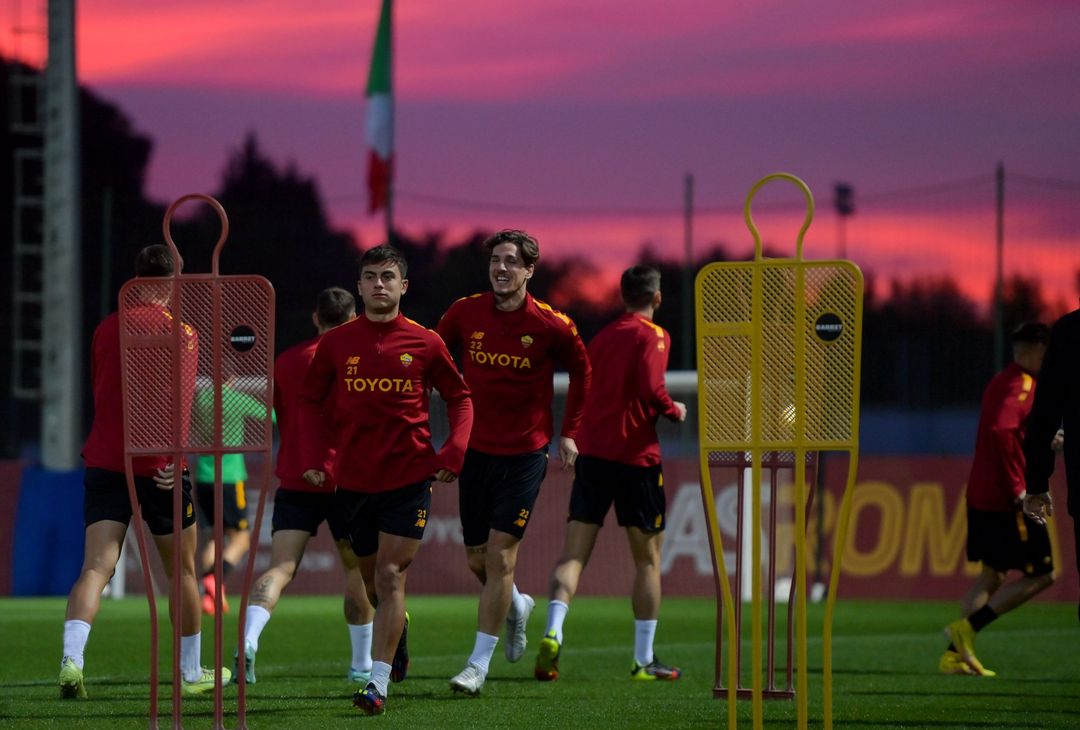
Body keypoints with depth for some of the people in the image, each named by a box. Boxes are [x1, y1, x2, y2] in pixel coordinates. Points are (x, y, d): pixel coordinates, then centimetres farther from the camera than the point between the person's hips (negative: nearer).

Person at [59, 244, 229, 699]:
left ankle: (72, 659, -30)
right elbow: (179, 396, -18)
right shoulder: (180, 330, -5)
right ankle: (191, 673, 25)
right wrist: (175, 456, -26)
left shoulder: (107, 328, 11)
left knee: (96, 567, -7)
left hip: (103, 461, 4)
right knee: (182, 571, 14)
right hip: (158, 468, -4)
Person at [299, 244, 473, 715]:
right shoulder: (336, 343, 3)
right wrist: (312, 456, 0)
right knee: (371, 579, 13)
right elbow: (310, 401, 12)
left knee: (390, 576, -11)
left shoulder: (425, 344, -1)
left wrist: (455, 450, -5)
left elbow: (459, 398, 9)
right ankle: (394, 650, 39)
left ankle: (379, 682, -14)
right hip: (353, 478, 3)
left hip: (408, 477, -3)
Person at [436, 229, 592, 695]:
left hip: (525, 454, -3)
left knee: (500, 554, -9)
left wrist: (569, 433, 6)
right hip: (476, 448, 3)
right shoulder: (464, 313, -3)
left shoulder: (551, 326, -8)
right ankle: (516, 606, 43)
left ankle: (479, 663, -4)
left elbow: (581, 372, 8)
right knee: (477, 559, 10)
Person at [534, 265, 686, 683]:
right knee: (648, 559, 7)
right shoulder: (652, 336, -5)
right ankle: (644, 661, 9)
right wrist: (675, 411, -1)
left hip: (590, 454, 5)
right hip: (635, 456, -5)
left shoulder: (602, 337, 15)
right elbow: (651, 390, -18)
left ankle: (553, 633, -23)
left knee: (573, 554, 0)